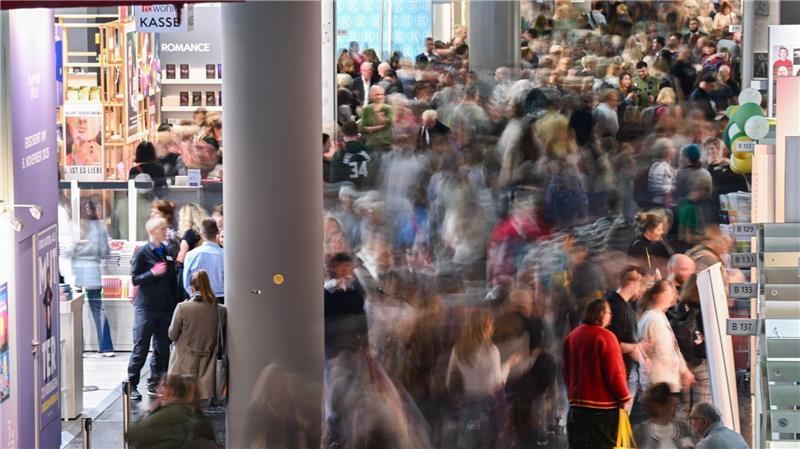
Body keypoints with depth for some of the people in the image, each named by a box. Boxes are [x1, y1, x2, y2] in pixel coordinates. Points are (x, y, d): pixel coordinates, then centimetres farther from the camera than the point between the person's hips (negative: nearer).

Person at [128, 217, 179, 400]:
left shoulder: (168, 252, 11)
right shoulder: (142, 253, -5)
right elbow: (135, 279, -9)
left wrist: (175, 303, 11)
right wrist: (153, 273, -22)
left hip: (166, 307, 6)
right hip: (146, 307, -6)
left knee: (163, 348, 7)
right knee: (140, 347, -4)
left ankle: (155, 384, 15)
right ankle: (132, 384, 3)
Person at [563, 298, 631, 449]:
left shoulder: (572, 336, 7)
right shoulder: (605, 336, -16)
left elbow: (566, 369, 14)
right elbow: (614, 372, -17)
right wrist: (624, 397, -4)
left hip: (577, 402, 7)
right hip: (603, 405, -7)